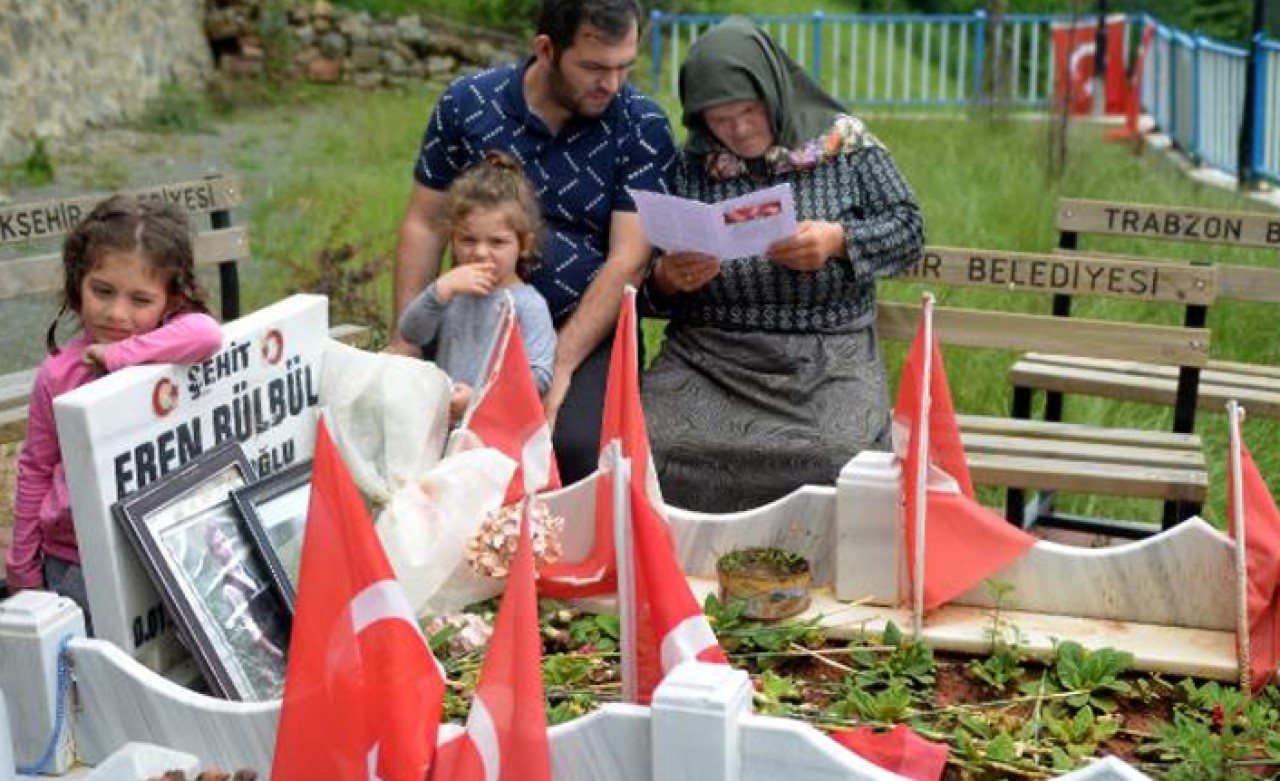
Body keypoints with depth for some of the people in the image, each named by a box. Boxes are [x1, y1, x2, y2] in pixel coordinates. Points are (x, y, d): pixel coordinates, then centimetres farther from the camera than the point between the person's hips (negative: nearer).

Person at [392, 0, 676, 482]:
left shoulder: (643, 128, -6)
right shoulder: (466, 105, 1)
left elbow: (627, 261, -11)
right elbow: (425, 225, 7)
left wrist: (560, 367, -19)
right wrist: (408, 343, -2)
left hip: (589, 330, -2)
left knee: (577, 447, -29)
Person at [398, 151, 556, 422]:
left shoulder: (529, 304, -1)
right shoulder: (452, 292, 17)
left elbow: (539, 375, -9)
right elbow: (410, 333, 5)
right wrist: (442, 289, -9)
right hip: (441, 416, 5)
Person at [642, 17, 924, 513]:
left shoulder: (845, 143, 6)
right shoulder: (688, 166, 9)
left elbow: (909, 230, 6)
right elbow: (649, 280, 13)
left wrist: (839, 239, -13)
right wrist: (666, 279, -11)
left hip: (828, 356, -1)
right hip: (708, 355, 1)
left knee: (838, 464, -31)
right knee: (649, 451, -27)